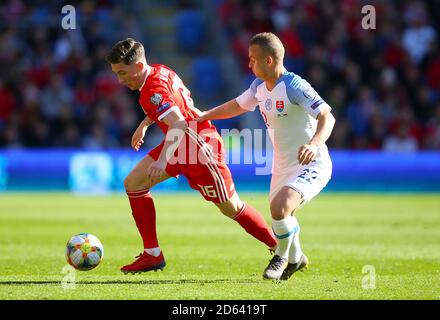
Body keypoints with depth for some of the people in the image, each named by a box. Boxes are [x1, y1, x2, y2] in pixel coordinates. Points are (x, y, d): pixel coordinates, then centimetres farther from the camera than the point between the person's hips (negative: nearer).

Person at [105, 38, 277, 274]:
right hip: (181, 146, 10)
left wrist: (162, 160, -44)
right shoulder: (159, 71, 4)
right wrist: (144, 125, 26)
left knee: (231, 208, 0)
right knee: (133, 183, 2)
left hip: (199, 146, -10)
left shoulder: (153, 90, -25)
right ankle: (152, 255, 4)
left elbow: (178, 125, -36)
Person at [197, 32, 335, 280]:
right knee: (280, 216, 21)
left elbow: (327, 117, -30)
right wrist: (201, 117, 22)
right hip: (282, 166, 9)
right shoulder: (259, 87, 4)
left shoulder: (294, 86, -23)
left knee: (280, 207, -28)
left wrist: (314, 144, -47)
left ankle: (283, 256, 1)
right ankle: (295, 259, 50)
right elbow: (237, 106, 23)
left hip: (311, 166, -9)